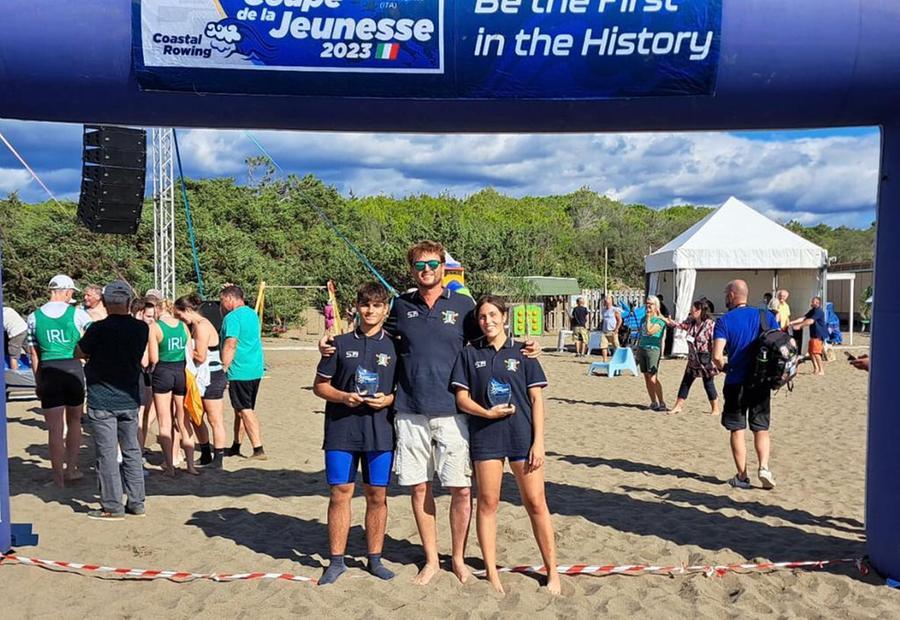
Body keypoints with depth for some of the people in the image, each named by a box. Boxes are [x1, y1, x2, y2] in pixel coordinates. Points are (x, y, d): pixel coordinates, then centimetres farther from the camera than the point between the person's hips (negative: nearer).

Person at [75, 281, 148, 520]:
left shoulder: (98, 329, -15)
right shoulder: (142, 328, -3)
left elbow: (79, 353, -1)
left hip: (101, 400, -4)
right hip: (130, 399, 4)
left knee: (107, 454, 3)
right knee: (132, 451, 13)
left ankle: (112, 507, 8)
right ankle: (136, 503, 18)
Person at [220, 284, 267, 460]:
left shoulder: (232, 317, -14)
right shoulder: (253, 314, 14)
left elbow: (230, 345, -20)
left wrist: (223, 369, -17)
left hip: (239, 371, -9)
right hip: (256, 370, 9)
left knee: (245, 411, -4)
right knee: (241, 409, 18)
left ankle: (259, 450, -6)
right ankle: (236, 446, 29)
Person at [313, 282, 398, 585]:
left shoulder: (394, 347, 6)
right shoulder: (340, 344, 5)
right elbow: (319, 385, 7)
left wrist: (388, 399, -10)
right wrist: (343, 397, -11)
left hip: (380, 432, 0)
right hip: (342, 430, 0)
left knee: (377, 495, 7)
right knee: (340, 494, 3)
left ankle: (375, 558, 21)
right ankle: (337, 560, 16)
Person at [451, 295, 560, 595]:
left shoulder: (522, 353, 4)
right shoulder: (469, 354, 5)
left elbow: (536, 398, 2)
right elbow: (462, 398, 3)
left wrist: (538, 441, -5)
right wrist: (487, 412, -15)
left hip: (522, 435, 0)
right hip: (485, 435, 1)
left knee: (535, 503, 3)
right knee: (487, 502, 6)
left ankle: (552, 571, 15)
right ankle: (491, 572, 18)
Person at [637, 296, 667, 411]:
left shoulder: (660, 320, -6)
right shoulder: (644, 318, 16)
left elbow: (650, 331, -21)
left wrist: (649, 316, -12)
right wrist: (637, 353, 19)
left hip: (653, 349, -7)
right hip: (642, 349, 7)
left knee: (653, 378, -13)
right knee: (647, 378, 6)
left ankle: (662, 403, -7)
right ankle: (654, 403, 13)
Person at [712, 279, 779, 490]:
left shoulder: (724, 321, -7)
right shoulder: (766, 316, 3)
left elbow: (717, 356, -17)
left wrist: (724, 368, 4)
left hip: (736, 382, -3)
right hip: (761, 382, 3)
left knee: (737, 430, 8)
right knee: (761, 429, 13)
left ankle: (742, 476, 11)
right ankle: (764, 466, -6)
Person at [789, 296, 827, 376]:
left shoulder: (819, 311, -16)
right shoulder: (812, 311, 13)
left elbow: (810, 321, -27)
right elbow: (803, 318, 9)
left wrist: (800, 325, -31)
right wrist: (792, 322, 1)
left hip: (819, 335, -10)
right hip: (813, 334, 10)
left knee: (816, 352, -13)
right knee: (811, 352, 12)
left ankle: (821, 370, -7)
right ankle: (816, 369, 21)